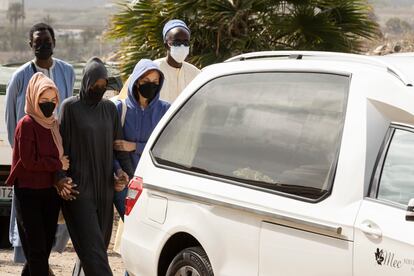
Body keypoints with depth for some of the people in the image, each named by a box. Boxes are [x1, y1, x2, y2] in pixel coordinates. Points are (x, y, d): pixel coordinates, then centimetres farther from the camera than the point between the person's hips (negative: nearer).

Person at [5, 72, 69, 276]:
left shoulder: (54, 125, 10)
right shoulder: (26, 125, -11)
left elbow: (61, 156, 15)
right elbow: (29, 161, -17)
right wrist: (58, 164, -10)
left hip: (51, 192, 7)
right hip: (29, 193, -7)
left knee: (46, 244, 9)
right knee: (36, 249, -7)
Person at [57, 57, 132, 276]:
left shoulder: (109, 108, 11)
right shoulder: (71, 107, -3)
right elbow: (61, 144, -4)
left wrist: (123, 170, -2)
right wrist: (61, 177, -14)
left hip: (104, 186, 6)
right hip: (79, 186, -5)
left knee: (99, 242, 8)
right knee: (92, 243, -12)